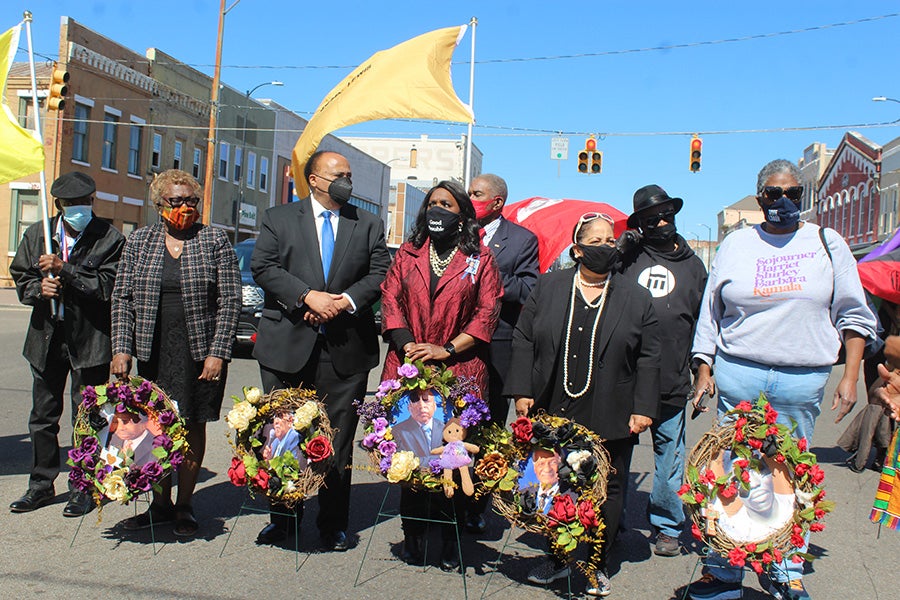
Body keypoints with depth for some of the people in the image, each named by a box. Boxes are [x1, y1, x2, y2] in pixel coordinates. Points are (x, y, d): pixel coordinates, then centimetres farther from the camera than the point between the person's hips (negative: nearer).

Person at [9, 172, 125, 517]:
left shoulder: (110, 239, -7)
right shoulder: (36, 234, 8)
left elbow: (107, 287, -16)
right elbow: (20, 280, 11)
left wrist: (64, 270, -21)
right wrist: (39, 288, -10)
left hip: (90, 340, -5)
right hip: (46, 338, 5)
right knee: (43, 415, 14)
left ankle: (84, 488, 18)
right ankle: (41, 485, 28)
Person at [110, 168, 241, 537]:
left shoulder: (215, 241, 0)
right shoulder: (139, 242, 8)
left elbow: (230, 302, -4)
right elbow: (122, 298, 7)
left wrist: (217, 354, -11)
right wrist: (122, 349, -3)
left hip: (200, 351, -2)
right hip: (153, 352, 2)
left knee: (192, 428, 5)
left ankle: (184, 506, 17)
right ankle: (161, 504, 20)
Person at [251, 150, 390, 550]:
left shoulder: (369, 225, 13)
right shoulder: (278, 218, 9)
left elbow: (380, 273, 4)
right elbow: (263, 267, -3)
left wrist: (346, 300, -13)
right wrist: (308, 296, -15)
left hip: (346, 348, 0)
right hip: (288, 345, 0)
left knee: (338, 439, 4)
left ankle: (333, 524, 16)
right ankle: (283, 518, 23)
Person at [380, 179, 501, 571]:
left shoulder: (480, 259, 6)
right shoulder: (407, 254, 15)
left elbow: (487, 312, 0)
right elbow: (390, 300, 9)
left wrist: (446, 349, -9)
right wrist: (408, 345, -7)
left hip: (459, 369, -2)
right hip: (408, 365, 2)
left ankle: (450, 538, 11)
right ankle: (413, 534, 15)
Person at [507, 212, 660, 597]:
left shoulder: (635, 297, 5)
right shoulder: (548, 287, 6)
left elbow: (648, 358, 4)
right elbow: (523, 340, 5)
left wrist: (643, 408, -2)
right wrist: (522, 392, -1)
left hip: (610, 421, 0)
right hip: (552, 414, 1)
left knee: (606, 492, 7)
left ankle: (597, 565, 24)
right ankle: (558, 556, 27)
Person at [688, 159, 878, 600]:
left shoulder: (826, 242, 9)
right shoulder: (736, 245, 9)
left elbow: (853, 314, 9)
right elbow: (710, 315, 11)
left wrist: (850, 376, 2)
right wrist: (704, 372, 6)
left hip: (802, 380, 0)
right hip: (737, 375, 0)